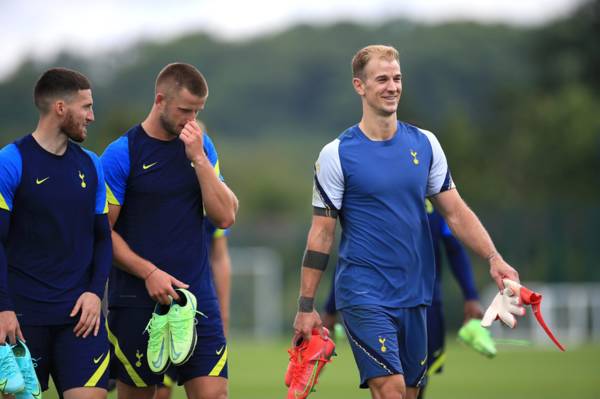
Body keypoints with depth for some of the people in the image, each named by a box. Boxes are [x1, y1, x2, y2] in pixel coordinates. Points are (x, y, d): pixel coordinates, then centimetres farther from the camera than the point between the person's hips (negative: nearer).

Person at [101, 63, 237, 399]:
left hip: (197, 297, 3)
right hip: (137, 302, -3)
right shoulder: (121, 154, -4)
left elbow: (226, 217, 1)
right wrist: (149, 272, -15)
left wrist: (199, 158, -7)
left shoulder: (202, 147, 10)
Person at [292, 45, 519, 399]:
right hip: (364, 294, -5)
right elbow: (322, 234, -3)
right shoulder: (337, 154, -5)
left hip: (416, 293, 5)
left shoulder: (425, 144, 7)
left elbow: (455, 211, 8)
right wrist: (306, 307, -5)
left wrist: (493, 258, -8)